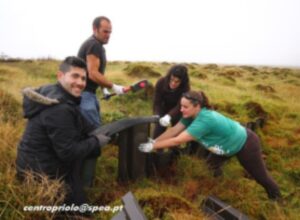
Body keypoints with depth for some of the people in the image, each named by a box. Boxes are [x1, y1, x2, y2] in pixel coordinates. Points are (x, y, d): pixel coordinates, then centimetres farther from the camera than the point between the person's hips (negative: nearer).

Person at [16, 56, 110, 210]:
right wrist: (96, 141, -14)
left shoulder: (51, 92, 0)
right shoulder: (59, 108, -30)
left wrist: (98, 133, -1)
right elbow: (68, 153, -27)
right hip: (42, 173, -9)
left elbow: (79, 122, 10)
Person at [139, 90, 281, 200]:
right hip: (230, 142, 7)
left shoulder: (204, 120, -41)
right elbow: (173, 131, -12)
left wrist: (153, 146, -32)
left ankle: (276, 198, 41)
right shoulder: (191, 115, -15)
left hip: (246, 144, -7)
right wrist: (154, 141, -18)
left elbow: (178, 140, -39)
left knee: (260, 176, 15)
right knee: (211, 164, 15)